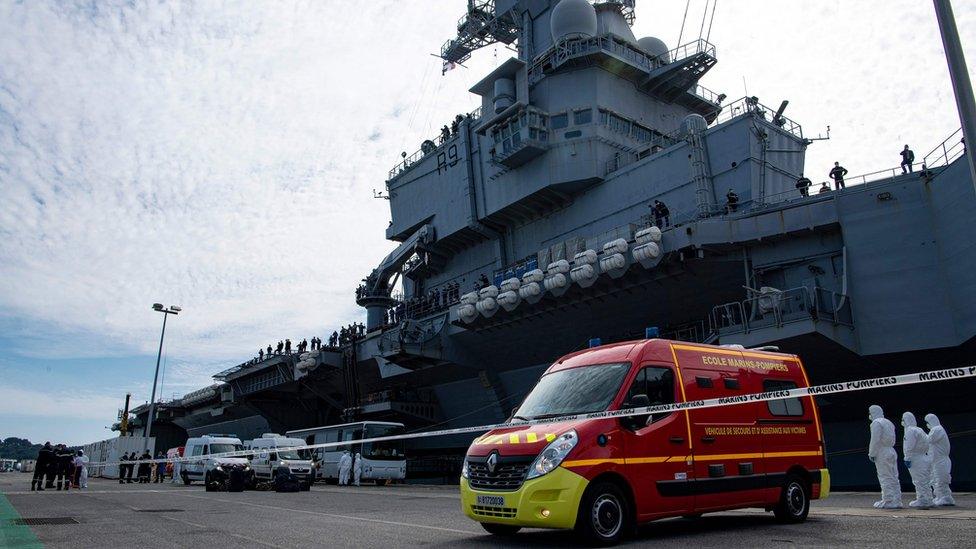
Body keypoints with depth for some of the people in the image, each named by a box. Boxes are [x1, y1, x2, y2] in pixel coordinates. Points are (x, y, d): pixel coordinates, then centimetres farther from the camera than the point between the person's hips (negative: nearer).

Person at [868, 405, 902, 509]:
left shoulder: (876, 423, -10)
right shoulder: (889, 423, 18)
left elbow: (875, 440, -16)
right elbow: (891, 439, 16)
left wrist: (872, 454, -11)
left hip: (882, 453, -9)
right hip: (891, 451, 9)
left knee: (885, 478, -5)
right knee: (893, 477, 11)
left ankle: (888, 501, -5)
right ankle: (896, 501, 14)